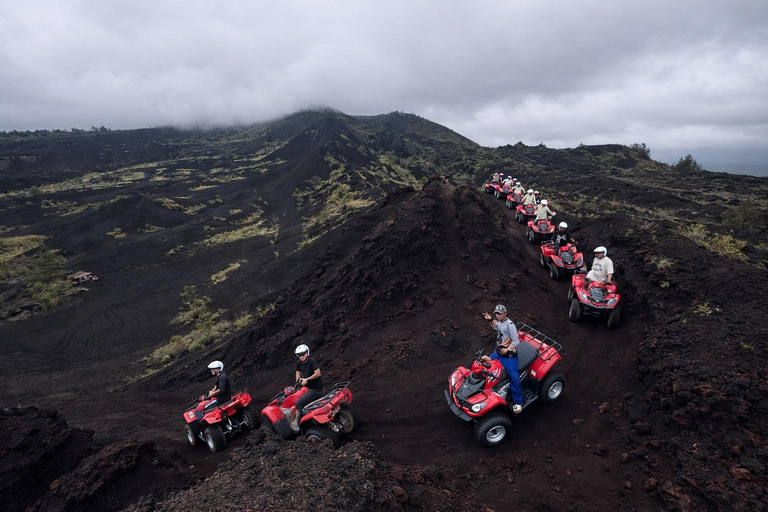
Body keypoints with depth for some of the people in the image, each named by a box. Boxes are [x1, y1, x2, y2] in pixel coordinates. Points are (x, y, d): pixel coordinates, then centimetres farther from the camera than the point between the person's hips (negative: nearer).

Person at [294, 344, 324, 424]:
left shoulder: (311, 361, -18)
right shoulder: (299, 363, 5)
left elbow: (318, 373, -23)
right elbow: (298, 372, 20)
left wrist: (306, 379, -17)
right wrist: (297, 382, 5)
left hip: (316, 389, -9)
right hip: (308, 387, 9)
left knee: (298, 403, -17)